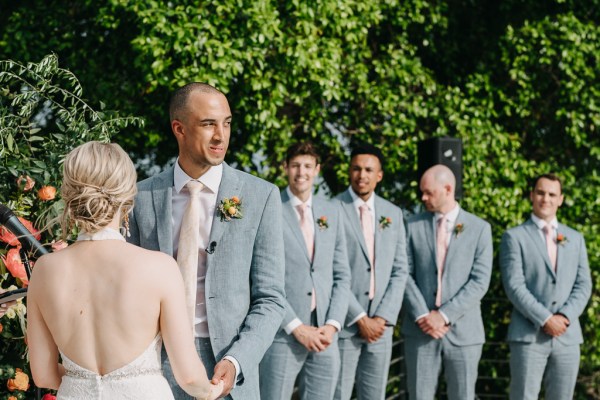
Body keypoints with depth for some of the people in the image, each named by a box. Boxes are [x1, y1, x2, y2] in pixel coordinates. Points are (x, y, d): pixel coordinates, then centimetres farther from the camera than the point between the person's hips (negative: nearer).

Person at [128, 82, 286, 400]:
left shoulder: (261, 196, -2)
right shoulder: (142, 197, 2)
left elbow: (269, 300, -3)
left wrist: (235, 361, -17)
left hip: (224, 367, -1)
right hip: (155, 363, 1)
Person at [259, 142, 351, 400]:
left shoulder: (331, 212, 12)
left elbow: (342, 275, 12)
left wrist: (333, 324, -1)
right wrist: (296, 327, -12)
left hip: (324, 335, 5)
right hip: (284, 334, -4)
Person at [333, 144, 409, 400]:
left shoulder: (393, 214, 11)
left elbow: (400, 271, 9)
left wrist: (383, 317, -3)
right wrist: (360, 319, -11)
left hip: (380, 325, 5)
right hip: (344, 324, -4)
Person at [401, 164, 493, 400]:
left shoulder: (479, 228, 3)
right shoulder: (413, 226, 7)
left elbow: (480, 281, -4)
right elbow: (405, 275, 3)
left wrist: (445, 315, -12)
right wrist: (422, 316, -10)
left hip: (463, 331, -1)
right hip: (420, 329, 1)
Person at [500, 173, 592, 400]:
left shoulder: (575, 239, 16)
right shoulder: (514, 237, 2)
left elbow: (583, 285, 8)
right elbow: (514, 286, -8)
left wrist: (565, 317, -9)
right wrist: (545, 319, -16)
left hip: (567, 336, 4)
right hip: (529, 336, -4)